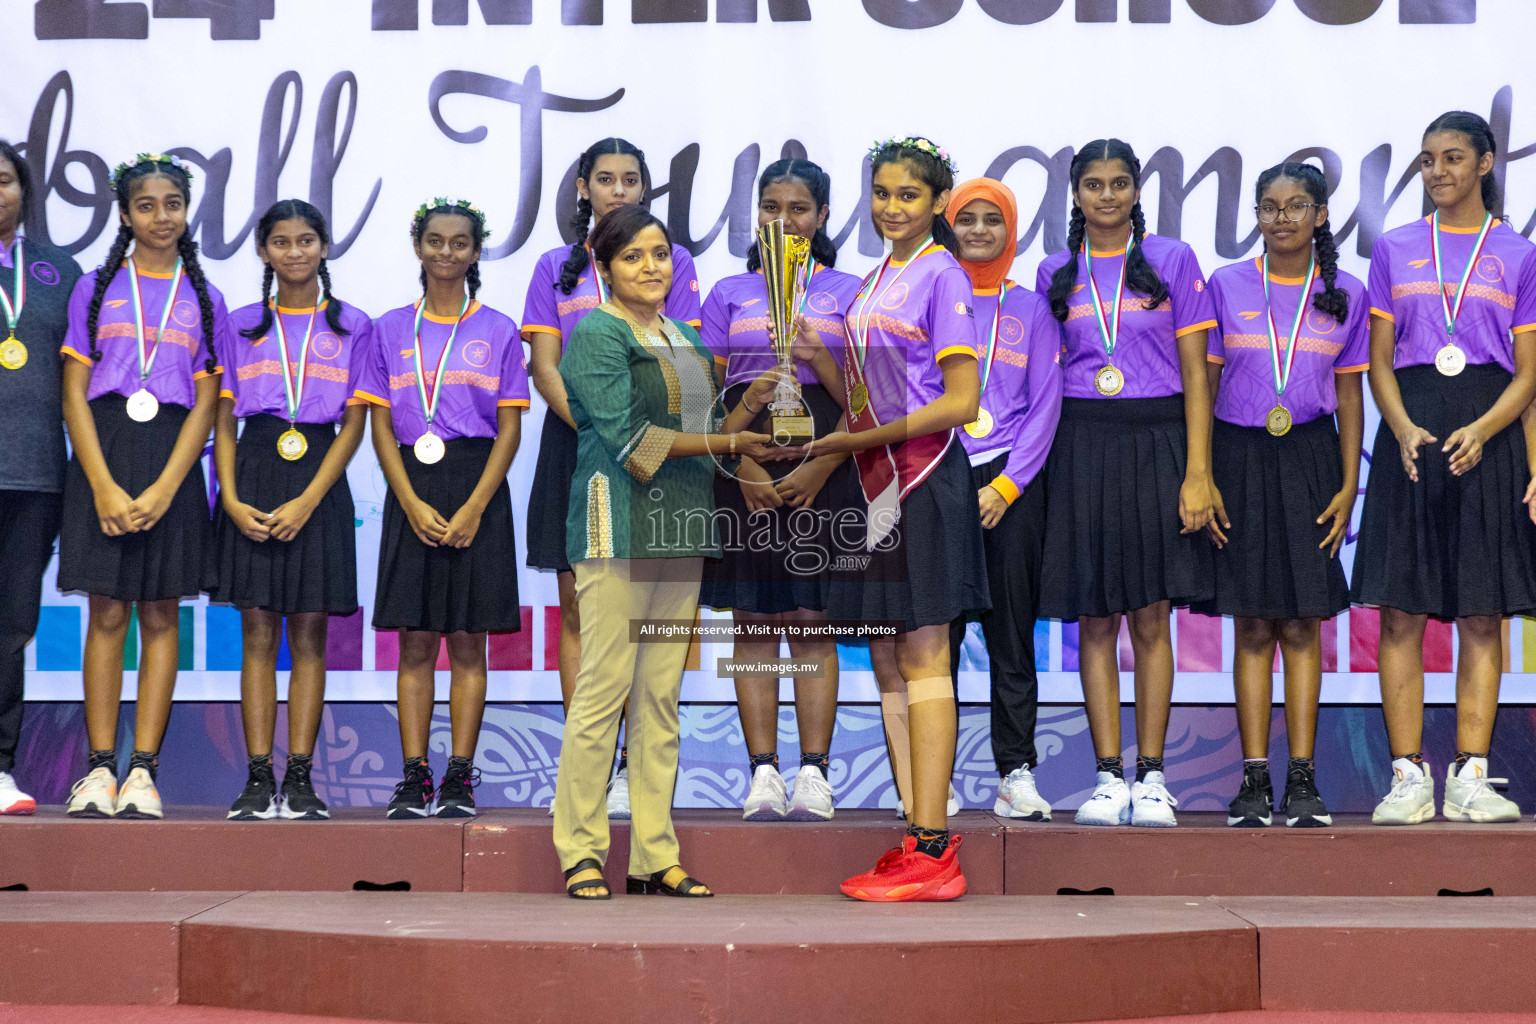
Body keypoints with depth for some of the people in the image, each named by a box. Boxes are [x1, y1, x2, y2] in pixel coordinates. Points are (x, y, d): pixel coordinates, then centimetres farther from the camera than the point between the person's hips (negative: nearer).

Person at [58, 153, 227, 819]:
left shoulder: (205, 301, 9)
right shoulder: (96, 288, 7)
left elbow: (205, 404, 3)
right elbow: (74, 395, 2)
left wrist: (163, 489, -10)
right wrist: (105, 486, -10)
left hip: (173, 459, 1)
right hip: (102, 448, -1)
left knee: (160, 613, 0)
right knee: (107, 611, -2)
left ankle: (144, 770, 2)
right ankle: (100, 768, 1)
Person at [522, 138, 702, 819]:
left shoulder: (673, 262, 9)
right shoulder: (556, 268, 12)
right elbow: (544, 367, 3)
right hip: (575, 442, 1)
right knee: (578, 613, 0)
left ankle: (636, 769, 0)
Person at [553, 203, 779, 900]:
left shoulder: (689, 344, 20)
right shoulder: (598, 335, -4)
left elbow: (711, 431, 19)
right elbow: (628, 438, -14)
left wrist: (751, 406, 0)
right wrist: (727, 441, -11)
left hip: (681, 529, 7)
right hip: (618, 523, -7)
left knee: (662, 697, 7)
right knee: (604, 690, -7)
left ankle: (655, 857, 11)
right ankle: (582, 854, 0)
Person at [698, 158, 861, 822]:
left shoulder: (848, 292, 9)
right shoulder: (729, 294, 12)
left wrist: (821, 467, -12)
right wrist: (744, 467, -10)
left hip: (824, 465, -1)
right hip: (743, 464, 1)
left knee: (814, 626, -1)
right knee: (754, 624, 0)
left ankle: (814, 776, 0)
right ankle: (764, 776, 2)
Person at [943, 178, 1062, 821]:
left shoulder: (1031, 309, 11)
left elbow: (1044, 405, 5)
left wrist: (1006, 484, -6)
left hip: (1012, 483, 0)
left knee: (1011, 628, 0)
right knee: (935, 629, -3)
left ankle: (1016, 773, 4)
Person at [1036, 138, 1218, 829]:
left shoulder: (1173, 261, 4)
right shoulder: (1054, 274, 10)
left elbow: (1195, 373, 0)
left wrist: (1197, 472, -8)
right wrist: (1037, 461, 2)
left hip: (1157, 443, -1)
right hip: (1081, 445, 2)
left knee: (1151, 619, 0)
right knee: (1096, 619, 2)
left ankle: (1151, 775, 7)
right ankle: (1109, 777, 7)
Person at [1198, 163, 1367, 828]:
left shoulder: (1345, 295, 5)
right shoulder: (1226, 286, 3)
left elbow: (1349, 396, 8)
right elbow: (1205, 386, 4)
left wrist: (1348, 486, 1)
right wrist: (1200, 476, -3)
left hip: (1309, 460, 0)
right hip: (1240, 456, 0)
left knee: (1302, 626, 1)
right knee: (1252, 627, 1)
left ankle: (1303, 778, 6)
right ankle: (1255, 779, 6)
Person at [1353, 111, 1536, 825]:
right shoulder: (1394, 250, 11)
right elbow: (1379, 363, 8)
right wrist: (1403, 428, -11)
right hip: (1412, 429, 1)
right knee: (1400, 611, -3)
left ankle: (1470, 777, 2)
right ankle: (1408, 775, 1)